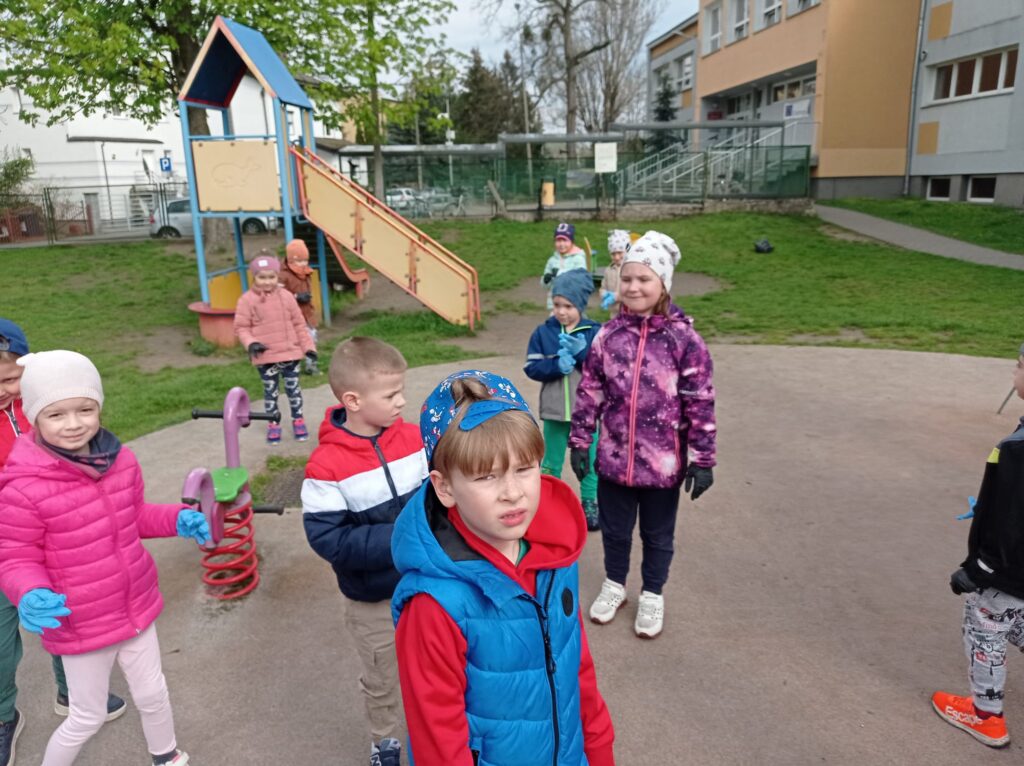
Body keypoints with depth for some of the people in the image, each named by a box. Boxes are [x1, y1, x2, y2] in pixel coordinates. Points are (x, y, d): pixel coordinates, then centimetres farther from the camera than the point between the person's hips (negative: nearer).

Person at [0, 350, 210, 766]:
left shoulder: (121, 460, -10)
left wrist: (177, 519, -10)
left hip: (136, 608, 5)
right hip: (80, 627, -5)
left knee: (153, 694, 25)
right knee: (88, 717, 17)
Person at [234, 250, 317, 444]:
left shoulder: (286, 296, -1)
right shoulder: (247, 300, -6)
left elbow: (299, 324, 5)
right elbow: (241, 327, -3)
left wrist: (308, 346, 3)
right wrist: (251, 343, -21)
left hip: (290, 352, 1)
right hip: (266, 357, -1)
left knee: (293, 388, 11)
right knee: (270, 391, 11)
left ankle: (298, 420, 26)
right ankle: (273, 424, 24)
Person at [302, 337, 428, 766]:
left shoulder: (412, 437, -11)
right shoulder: (327, 466, -23)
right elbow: (328, 540, -24)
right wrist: (397, 539, -28)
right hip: (372, 600, -3)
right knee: (382, 680, 21)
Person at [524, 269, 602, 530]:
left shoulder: (595, 332, -7)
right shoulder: (543, 332, -3)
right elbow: (531, 367, -6)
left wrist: (581, 352, -24)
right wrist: (557, 365, -23)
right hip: (554, 411, 1)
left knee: (588, 461, 13)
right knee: (551, 462, 16)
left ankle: (590, 506, 30)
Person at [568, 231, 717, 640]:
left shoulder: (684, 339, -12)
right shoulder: (608, 335, -3)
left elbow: (701, 404, -10)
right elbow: (589, 392, 3)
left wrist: (703, 459, -9)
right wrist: (579, 442, 3)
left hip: (663, 462, -2)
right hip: (614, 457, 2)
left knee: (657, 535, 18)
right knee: (614, 529, 20)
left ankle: (652, 596, 41)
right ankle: (614, 584, 45)